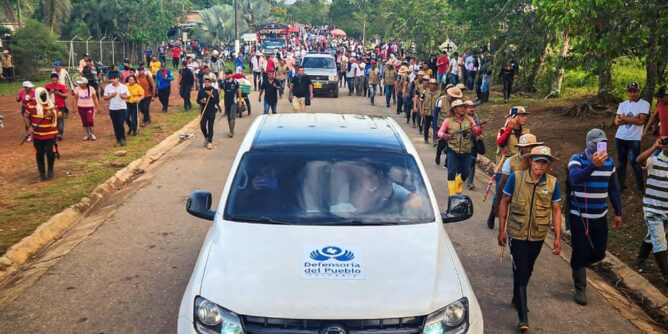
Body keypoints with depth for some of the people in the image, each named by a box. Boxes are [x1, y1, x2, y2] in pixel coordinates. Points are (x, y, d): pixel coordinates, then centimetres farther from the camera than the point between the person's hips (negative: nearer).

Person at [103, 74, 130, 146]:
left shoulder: (123, 87, -1)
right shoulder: (108, 87, 2)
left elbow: (128, 96, 5)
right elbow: (105, 98, 6)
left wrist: (124, 96, -16)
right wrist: (111, 96, -13)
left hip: (122, 108, -2)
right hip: (112, 109, 2)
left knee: (120, 125, -11)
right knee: (115, 126, 7)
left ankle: (123, 138, 10)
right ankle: (118, 140, 17)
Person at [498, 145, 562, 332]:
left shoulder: (553, 183, -7)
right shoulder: (516, 178, -13)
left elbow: (556, 210, 1)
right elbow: (504, 202, -4)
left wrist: (558, 237, -1)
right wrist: (502, 230, -4)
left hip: (538, 236, 3)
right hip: (517, 234, -3)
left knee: (527, 271, 19)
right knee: (520, 272, -4)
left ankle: (517, 299, 43)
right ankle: (523, 317, 2)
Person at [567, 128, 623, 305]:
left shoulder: (609, 162, 5)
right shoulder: (577, 159, -12)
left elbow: (614, 189, 13)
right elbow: (575, 178, -33)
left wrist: (618, 212, 13)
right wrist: (594, 165, -48)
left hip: (600, 216, 5)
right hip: (579, 216, -5)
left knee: (599, 253, 11)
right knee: (581, 252, 0)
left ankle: (578, 266, 41)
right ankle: (580, 289, 14)